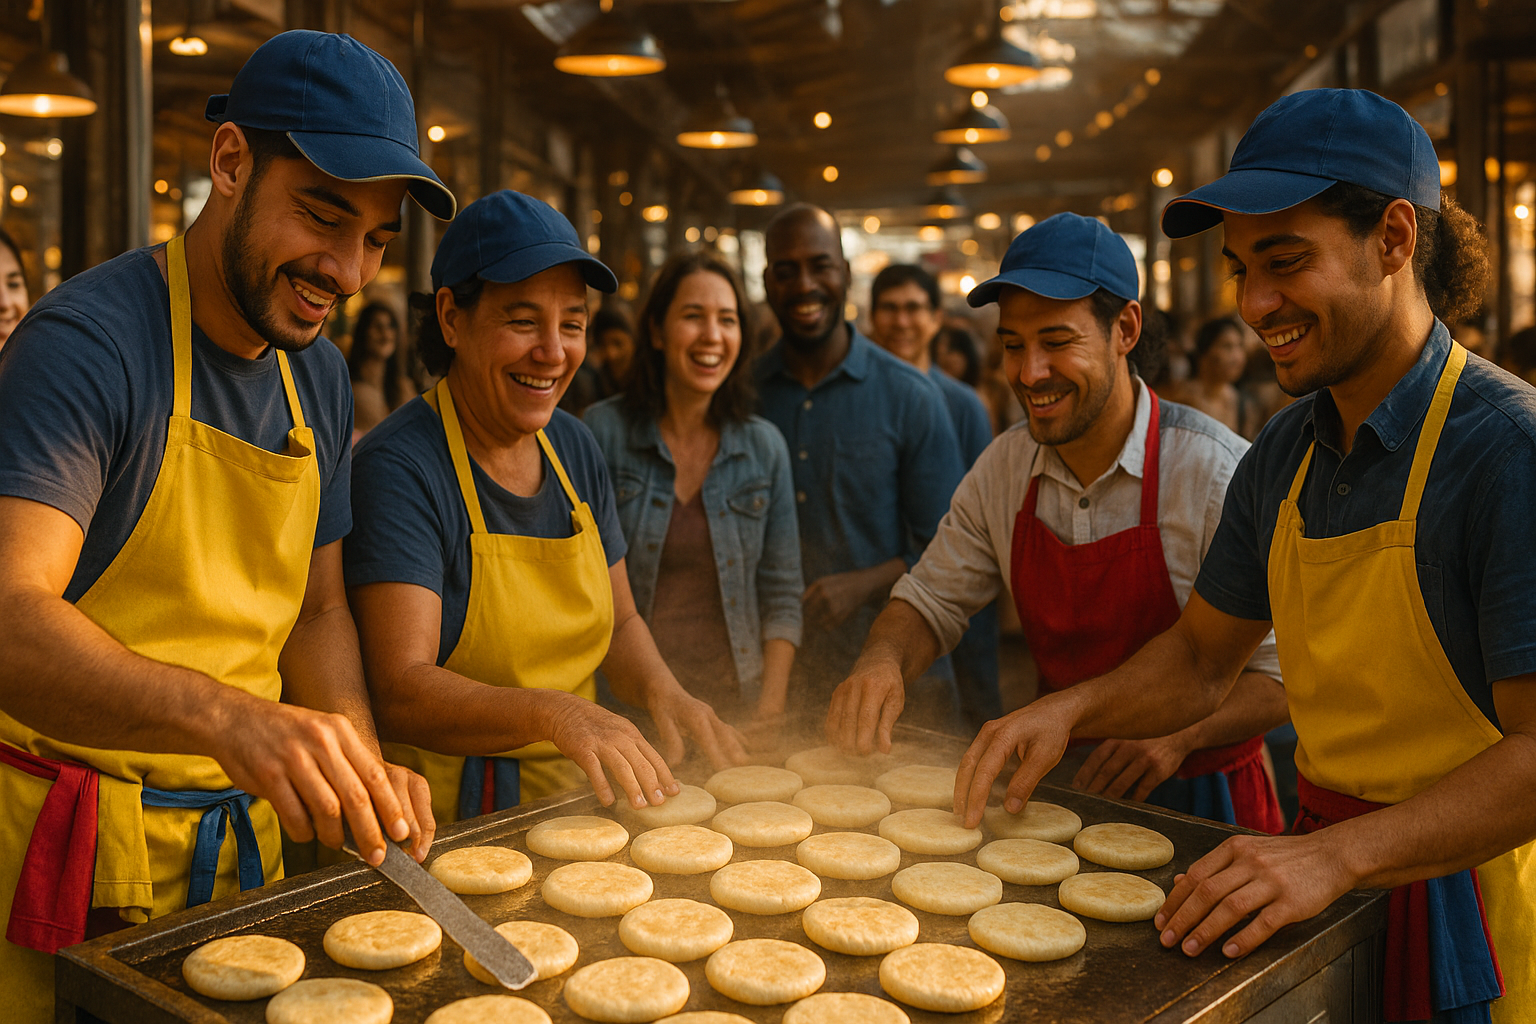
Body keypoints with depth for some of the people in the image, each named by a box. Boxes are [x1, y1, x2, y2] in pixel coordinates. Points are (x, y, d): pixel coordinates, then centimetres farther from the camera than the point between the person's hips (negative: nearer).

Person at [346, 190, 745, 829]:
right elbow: (400, 693, -23)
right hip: (447, 821, -5)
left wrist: (659, 690, -6)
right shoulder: (398, 468, -15)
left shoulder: (575, 449, 7)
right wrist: (550, 713, -39)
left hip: (574, 804, 5)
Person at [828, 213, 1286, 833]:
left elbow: (1283, 671, -14)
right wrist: (883, 661, -14)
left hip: (1198, 799, -3)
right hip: (1061, 787, 4)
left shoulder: (1218, 472, -17)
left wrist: (1178, 735, -30)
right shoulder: (1003, 469, 0)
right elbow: (931, 601, 8)